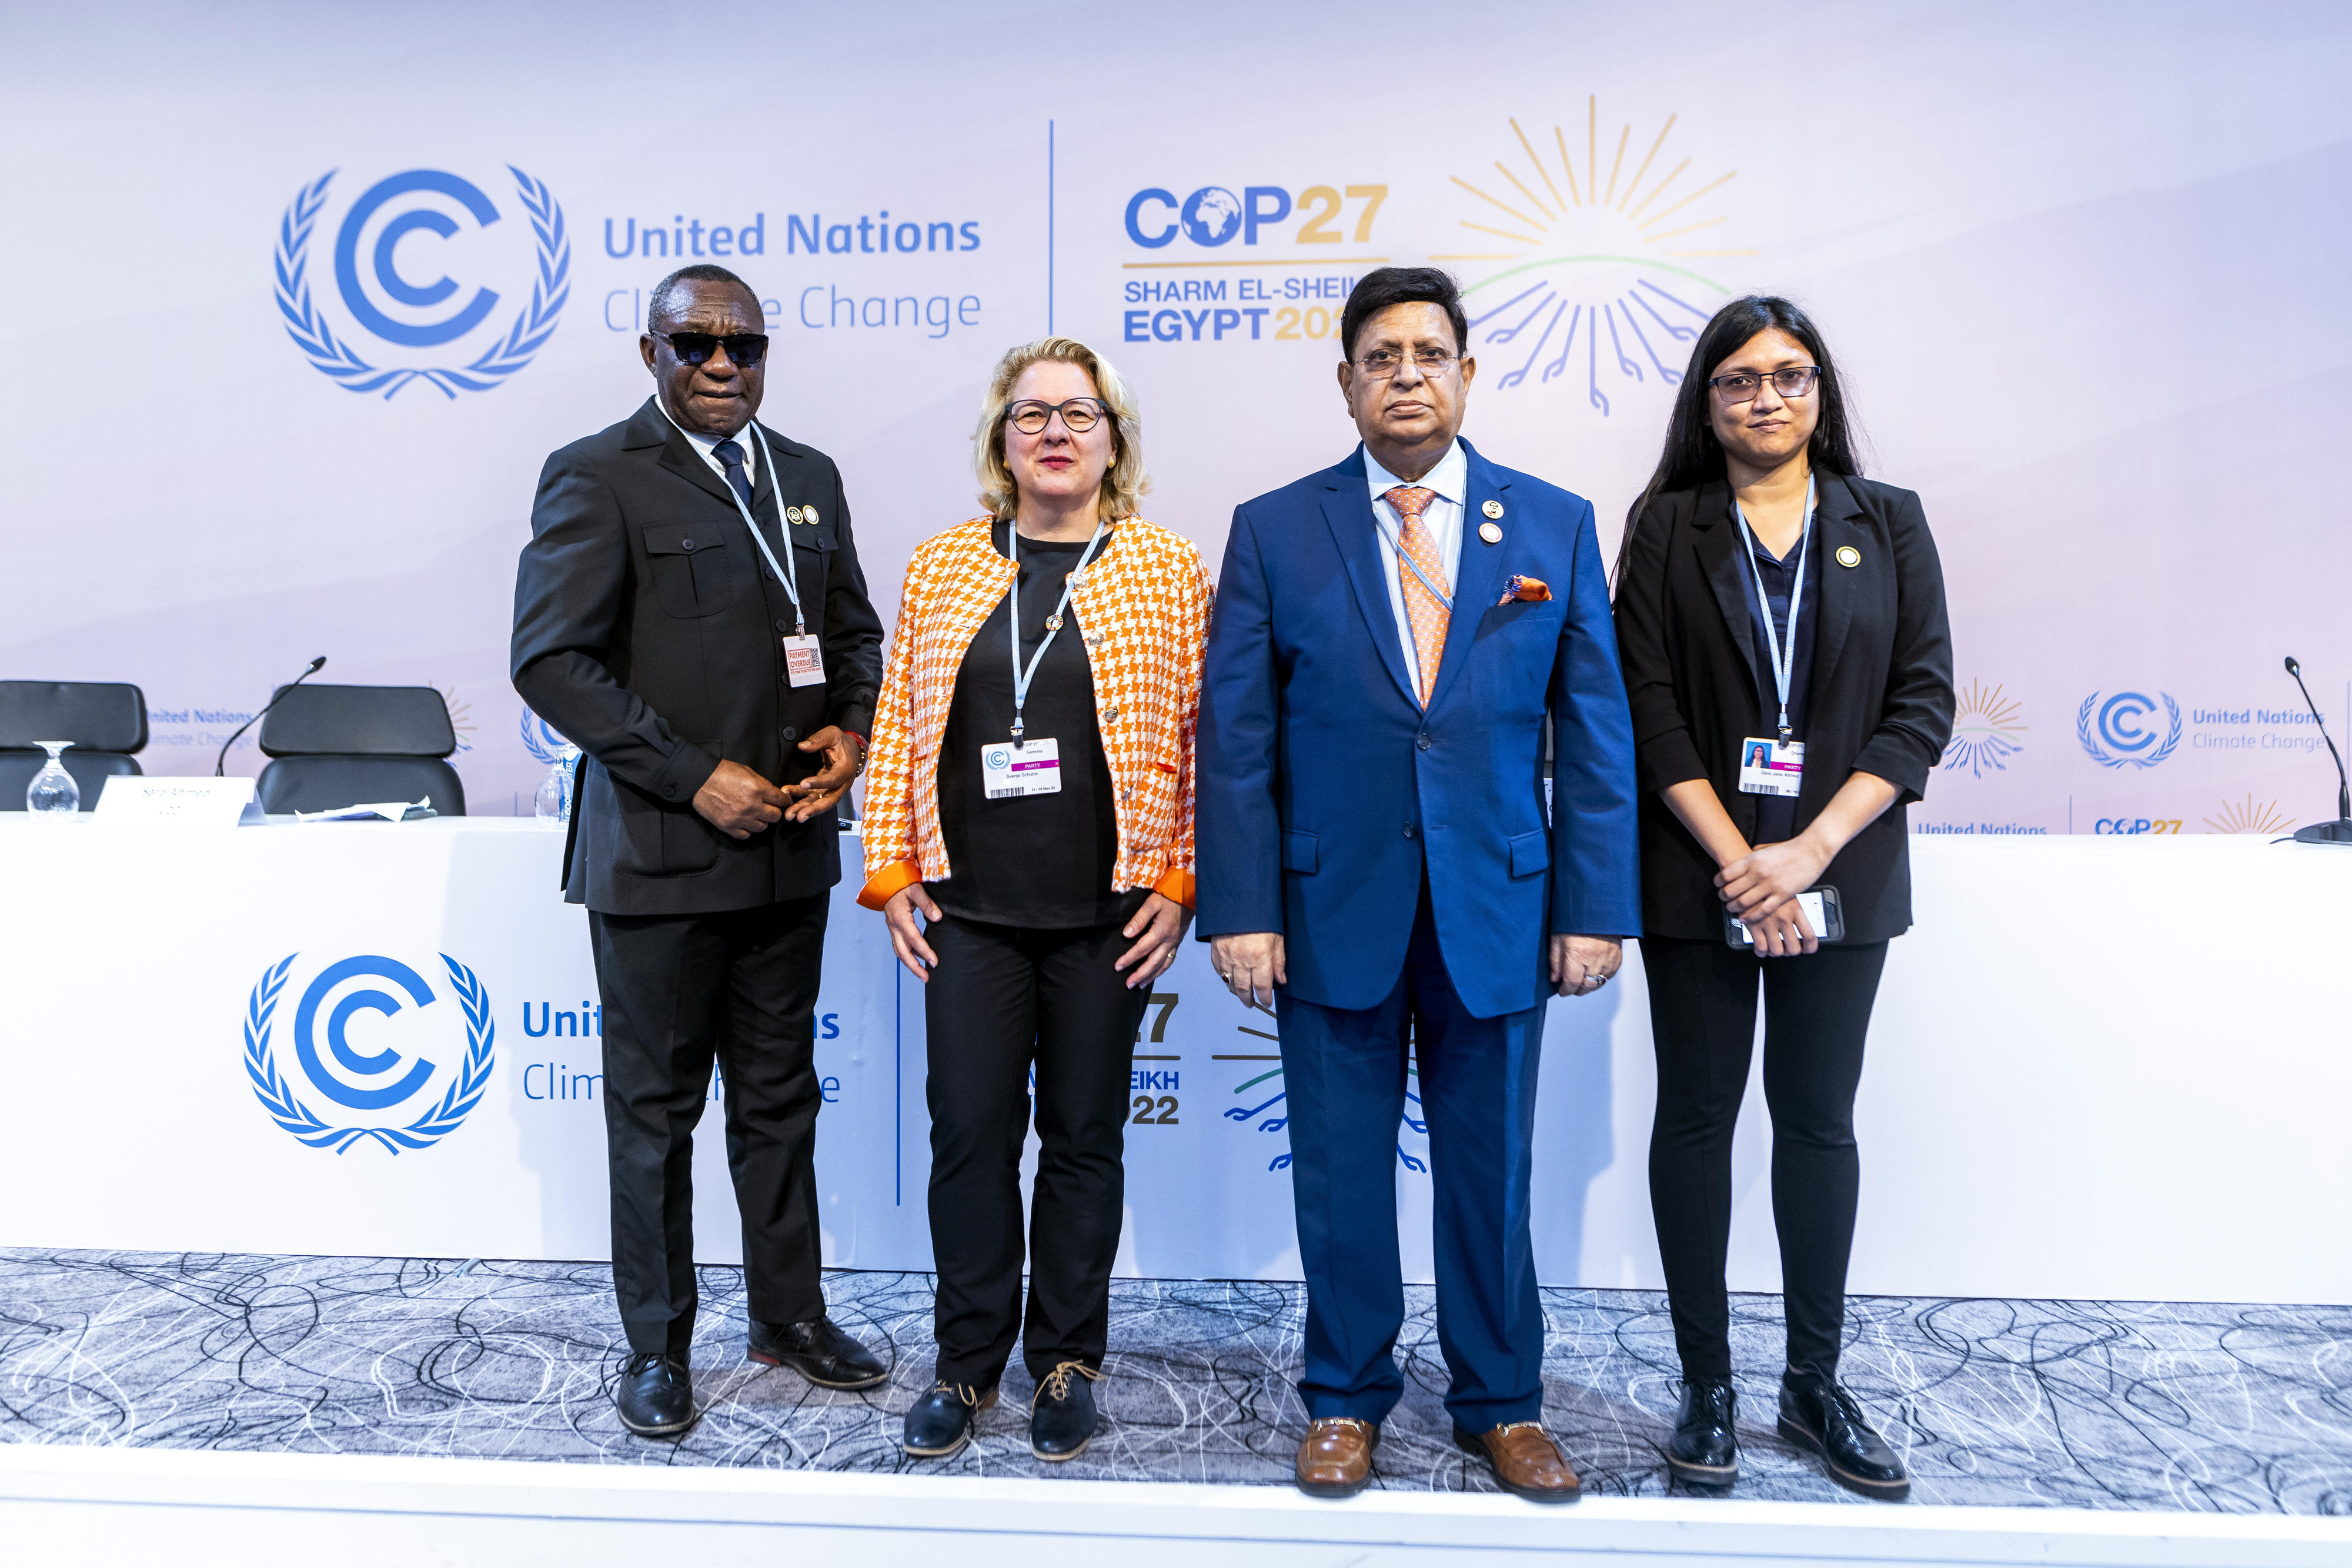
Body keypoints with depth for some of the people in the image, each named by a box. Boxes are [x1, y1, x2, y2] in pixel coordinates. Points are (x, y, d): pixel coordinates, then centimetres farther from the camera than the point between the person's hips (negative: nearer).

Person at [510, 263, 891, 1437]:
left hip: (789, 844, 6)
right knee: (655, 1108, 8)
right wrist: (696, 779, -17)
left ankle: (789, 1314, 32)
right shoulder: (596, 478, -7)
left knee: (780, 1095, 16)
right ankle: (657, 1346, 24)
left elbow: (855, 631, 19)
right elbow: (551, 661, -14)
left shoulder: (807, 478, 11)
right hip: (658, 854, -5)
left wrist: (852, 731, -1)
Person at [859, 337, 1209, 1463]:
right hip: (968, 914, 2)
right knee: (969, 1135, 6)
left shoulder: (1169, 572, 2)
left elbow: (1201, 737, 0)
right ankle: (968, 1360, 24)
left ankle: (1068, 1363, 26)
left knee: (1084, 1138, 9)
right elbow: (899, 729, 8)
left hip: (1110, 918, -1)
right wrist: (891, 874, 3)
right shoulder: (942, 568, 7)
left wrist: (1181, 884, -5)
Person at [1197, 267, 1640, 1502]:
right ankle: (1345, 1400, 31)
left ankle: (1502, 1404, 32)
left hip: (1496, 911, 1)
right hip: (1333, 910, 0)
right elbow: (1234, 737, -1)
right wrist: (1239, 909, -7)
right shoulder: (1274, 531, 1)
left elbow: (1594, 733, 3)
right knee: (1341, 1177, 10)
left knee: (1491, 1174, 12)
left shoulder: (1555, 526, 4)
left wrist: (1597, 908, -2)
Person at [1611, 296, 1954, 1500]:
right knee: (1697, 1113, 5)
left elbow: (1923, 703, 0)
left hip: (1842, 868, 1)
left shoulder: (1888, 523, 7)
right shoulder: (1667, 527, 3)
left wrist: (1810, 849, -11)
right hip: (1697, 872, -1)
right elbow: (1649, 706, -3)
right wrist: (1735, 859, -13)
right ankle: (1706, 1384, 17)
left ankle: (1815, 1383, 22)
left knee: (1819, 1120, 8)